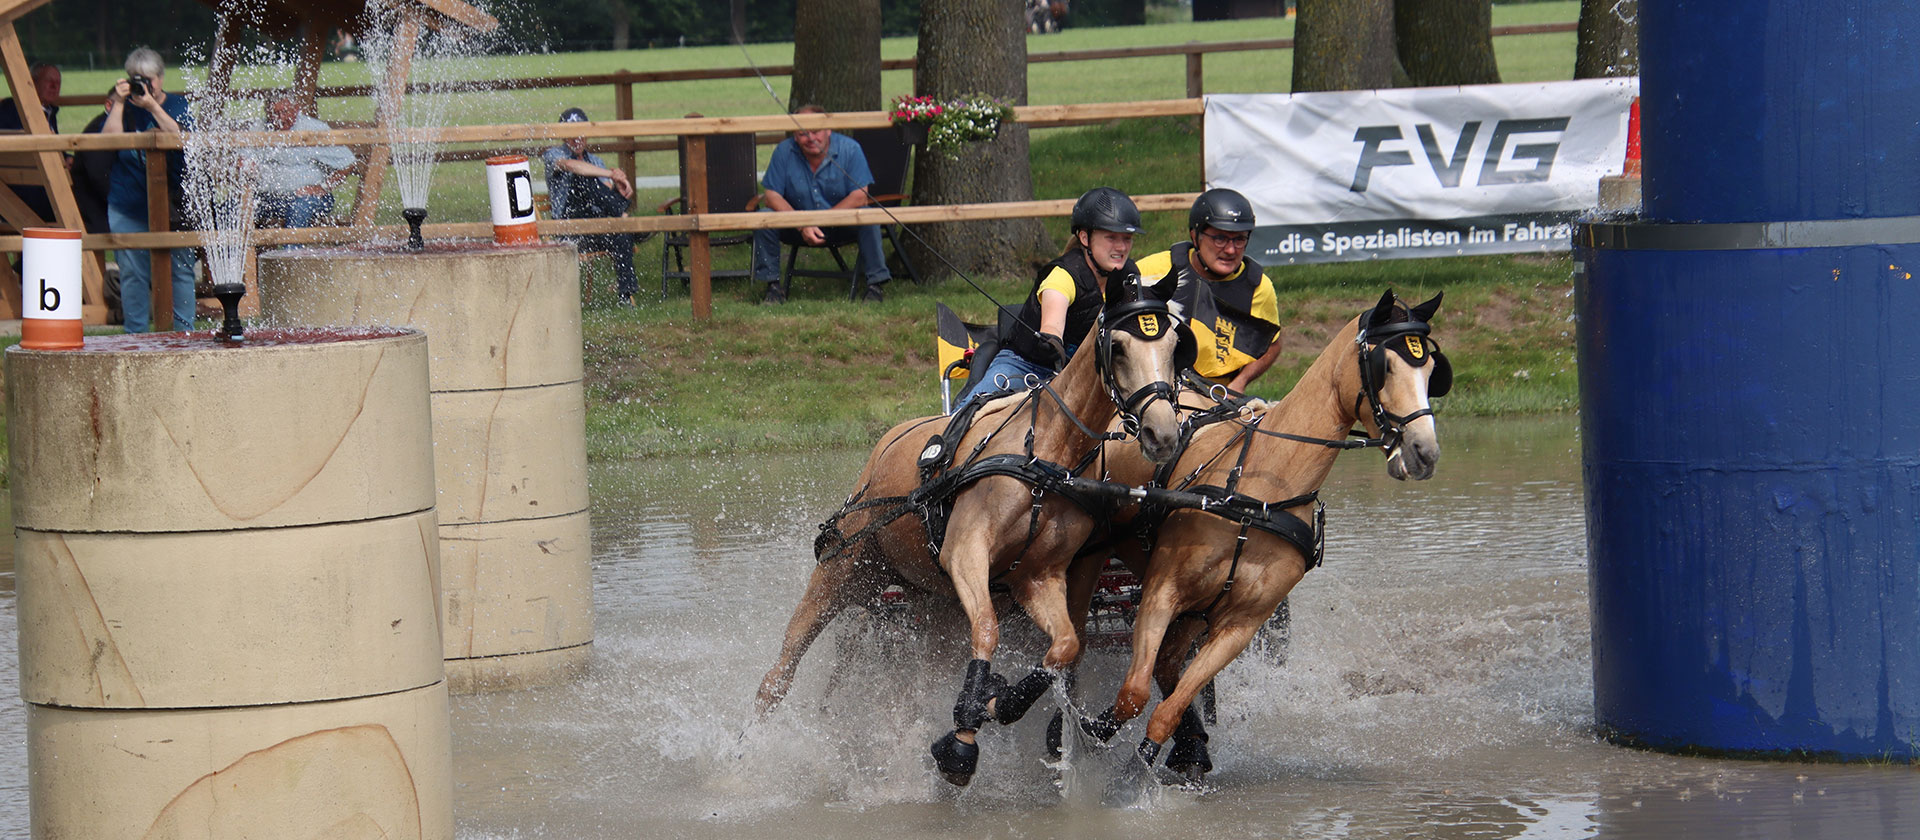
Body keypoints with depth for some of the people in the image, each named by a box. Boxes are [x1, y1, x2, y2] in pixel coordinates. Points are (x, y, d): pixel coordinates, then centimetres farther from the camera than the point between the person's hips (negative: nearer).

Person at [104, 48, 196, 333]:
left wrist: (152, 106, -19)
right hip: (129, 207, 0)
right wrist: (119, 103, -15)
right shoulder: (123, 108, 6)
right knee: (133, 272, -1)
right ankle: (136, 334, 6)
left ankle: (184, 331, 7)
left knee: (180, 267, -1)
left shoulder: (176, 105, 5)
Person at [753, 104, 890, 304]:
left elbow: (860, 196, -17)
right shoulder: (784, 152, -9)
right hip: (798, 230, 1)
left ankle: (876, 284, -18)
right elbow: (772, 197, -11)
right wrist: (802, 226, -27)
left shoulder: (849, 149, -13)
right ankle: (773, 286, -12)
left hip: (841, 228, -1)